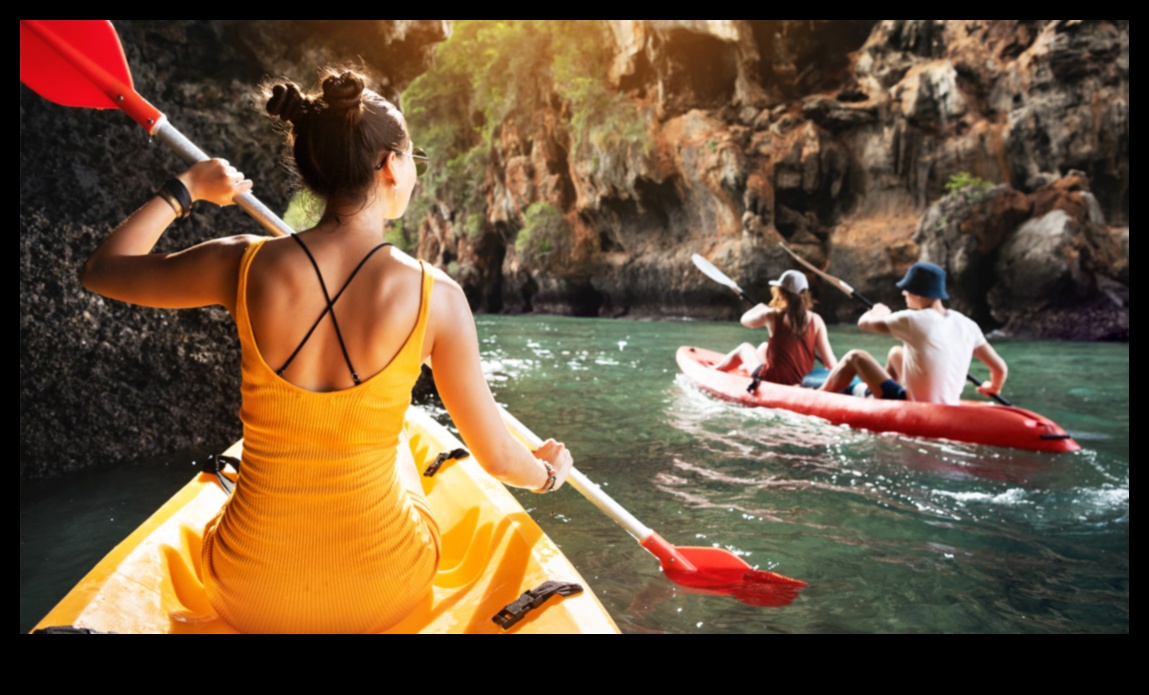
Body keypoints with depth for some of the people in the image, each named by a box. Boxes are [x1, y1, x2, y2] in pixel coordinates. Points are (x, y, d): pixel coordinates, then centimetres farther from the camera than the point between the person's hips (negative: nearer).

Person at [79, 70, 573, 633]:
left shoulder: (245, 265, -14)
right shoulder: (436, 297, -18)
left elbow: (100, 270, 6)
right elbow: (498, 457, -8)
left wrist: (185, 188, 17)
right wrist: (548, 472, 13)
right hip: (383, 597, -1)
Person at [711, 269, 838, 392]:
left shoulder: (772, 315, -14)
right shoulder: (816, 320, -7)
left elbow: (745, 320, 8)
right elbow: (830, 363, -9)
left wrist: (762, 307, 26)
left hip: (774, 379, -4)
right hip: (802, 381, 4)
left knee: (744, 348, 25)